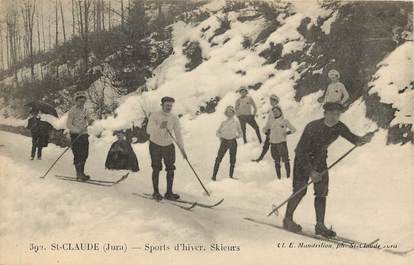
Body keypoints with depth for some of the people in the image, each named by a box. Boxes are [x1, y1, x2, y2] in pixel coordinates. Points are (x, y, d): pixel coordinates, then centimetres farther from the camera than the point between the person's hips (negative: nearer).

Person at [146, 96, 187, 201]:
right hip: (155, 145, -3)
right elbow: (149, 130, -28)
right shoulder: (154, 116, -16)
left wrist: (182, 149, -12)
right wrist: (159, 126, -46)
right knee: (156, 169, 2)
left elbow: (178, 134, -4)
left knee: (170, 169, 1)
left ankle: (169, 193, 10)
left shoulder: (174, 118, -6)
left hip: (169, 146, 3)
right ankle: (156, 192, 15)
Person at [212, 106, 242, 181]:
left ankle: (231, 175, 18)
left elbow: (240, 133, 10)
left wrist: (237, 136, -10)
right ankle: (214, 175, -1)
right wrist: (220, 137, -6)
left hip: (233, 142, 1)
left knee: (232, 160, 5)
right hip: (224, 141, -1)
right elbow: (217, 132, 12)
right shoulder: (223, 123, 4)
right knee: (219, 158, -6)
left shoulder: (236, 122, 3)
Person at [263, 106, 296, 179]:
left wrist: (288, 132, -11)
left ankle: (288, 176, 0)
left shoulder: (284, 121, 1)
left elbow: (293, 129, 8)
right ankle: (279, 177, 17)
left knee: (285, 160, -9)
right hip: (273, 143, 3)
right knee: (277, 161, 9)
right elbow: (265, 129, 22)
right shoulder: (270, 121, 7)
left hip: (282, 142, -3)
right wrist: (267, 133, 3)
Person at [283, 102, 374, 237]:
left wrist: (362, 140, -37)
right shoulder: (312, 128, -28)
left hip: (320, 161, 5)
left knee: (322, 193, -1)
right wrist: (310, 171, -29)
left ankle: (320, 225, 6)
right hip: (303, 160, -5)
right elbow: (301, 151, -27)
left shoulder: (339, 127, -13)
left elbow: (352, 138, -13)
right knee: (300, 191, -5)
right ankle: (288, 219, 13)